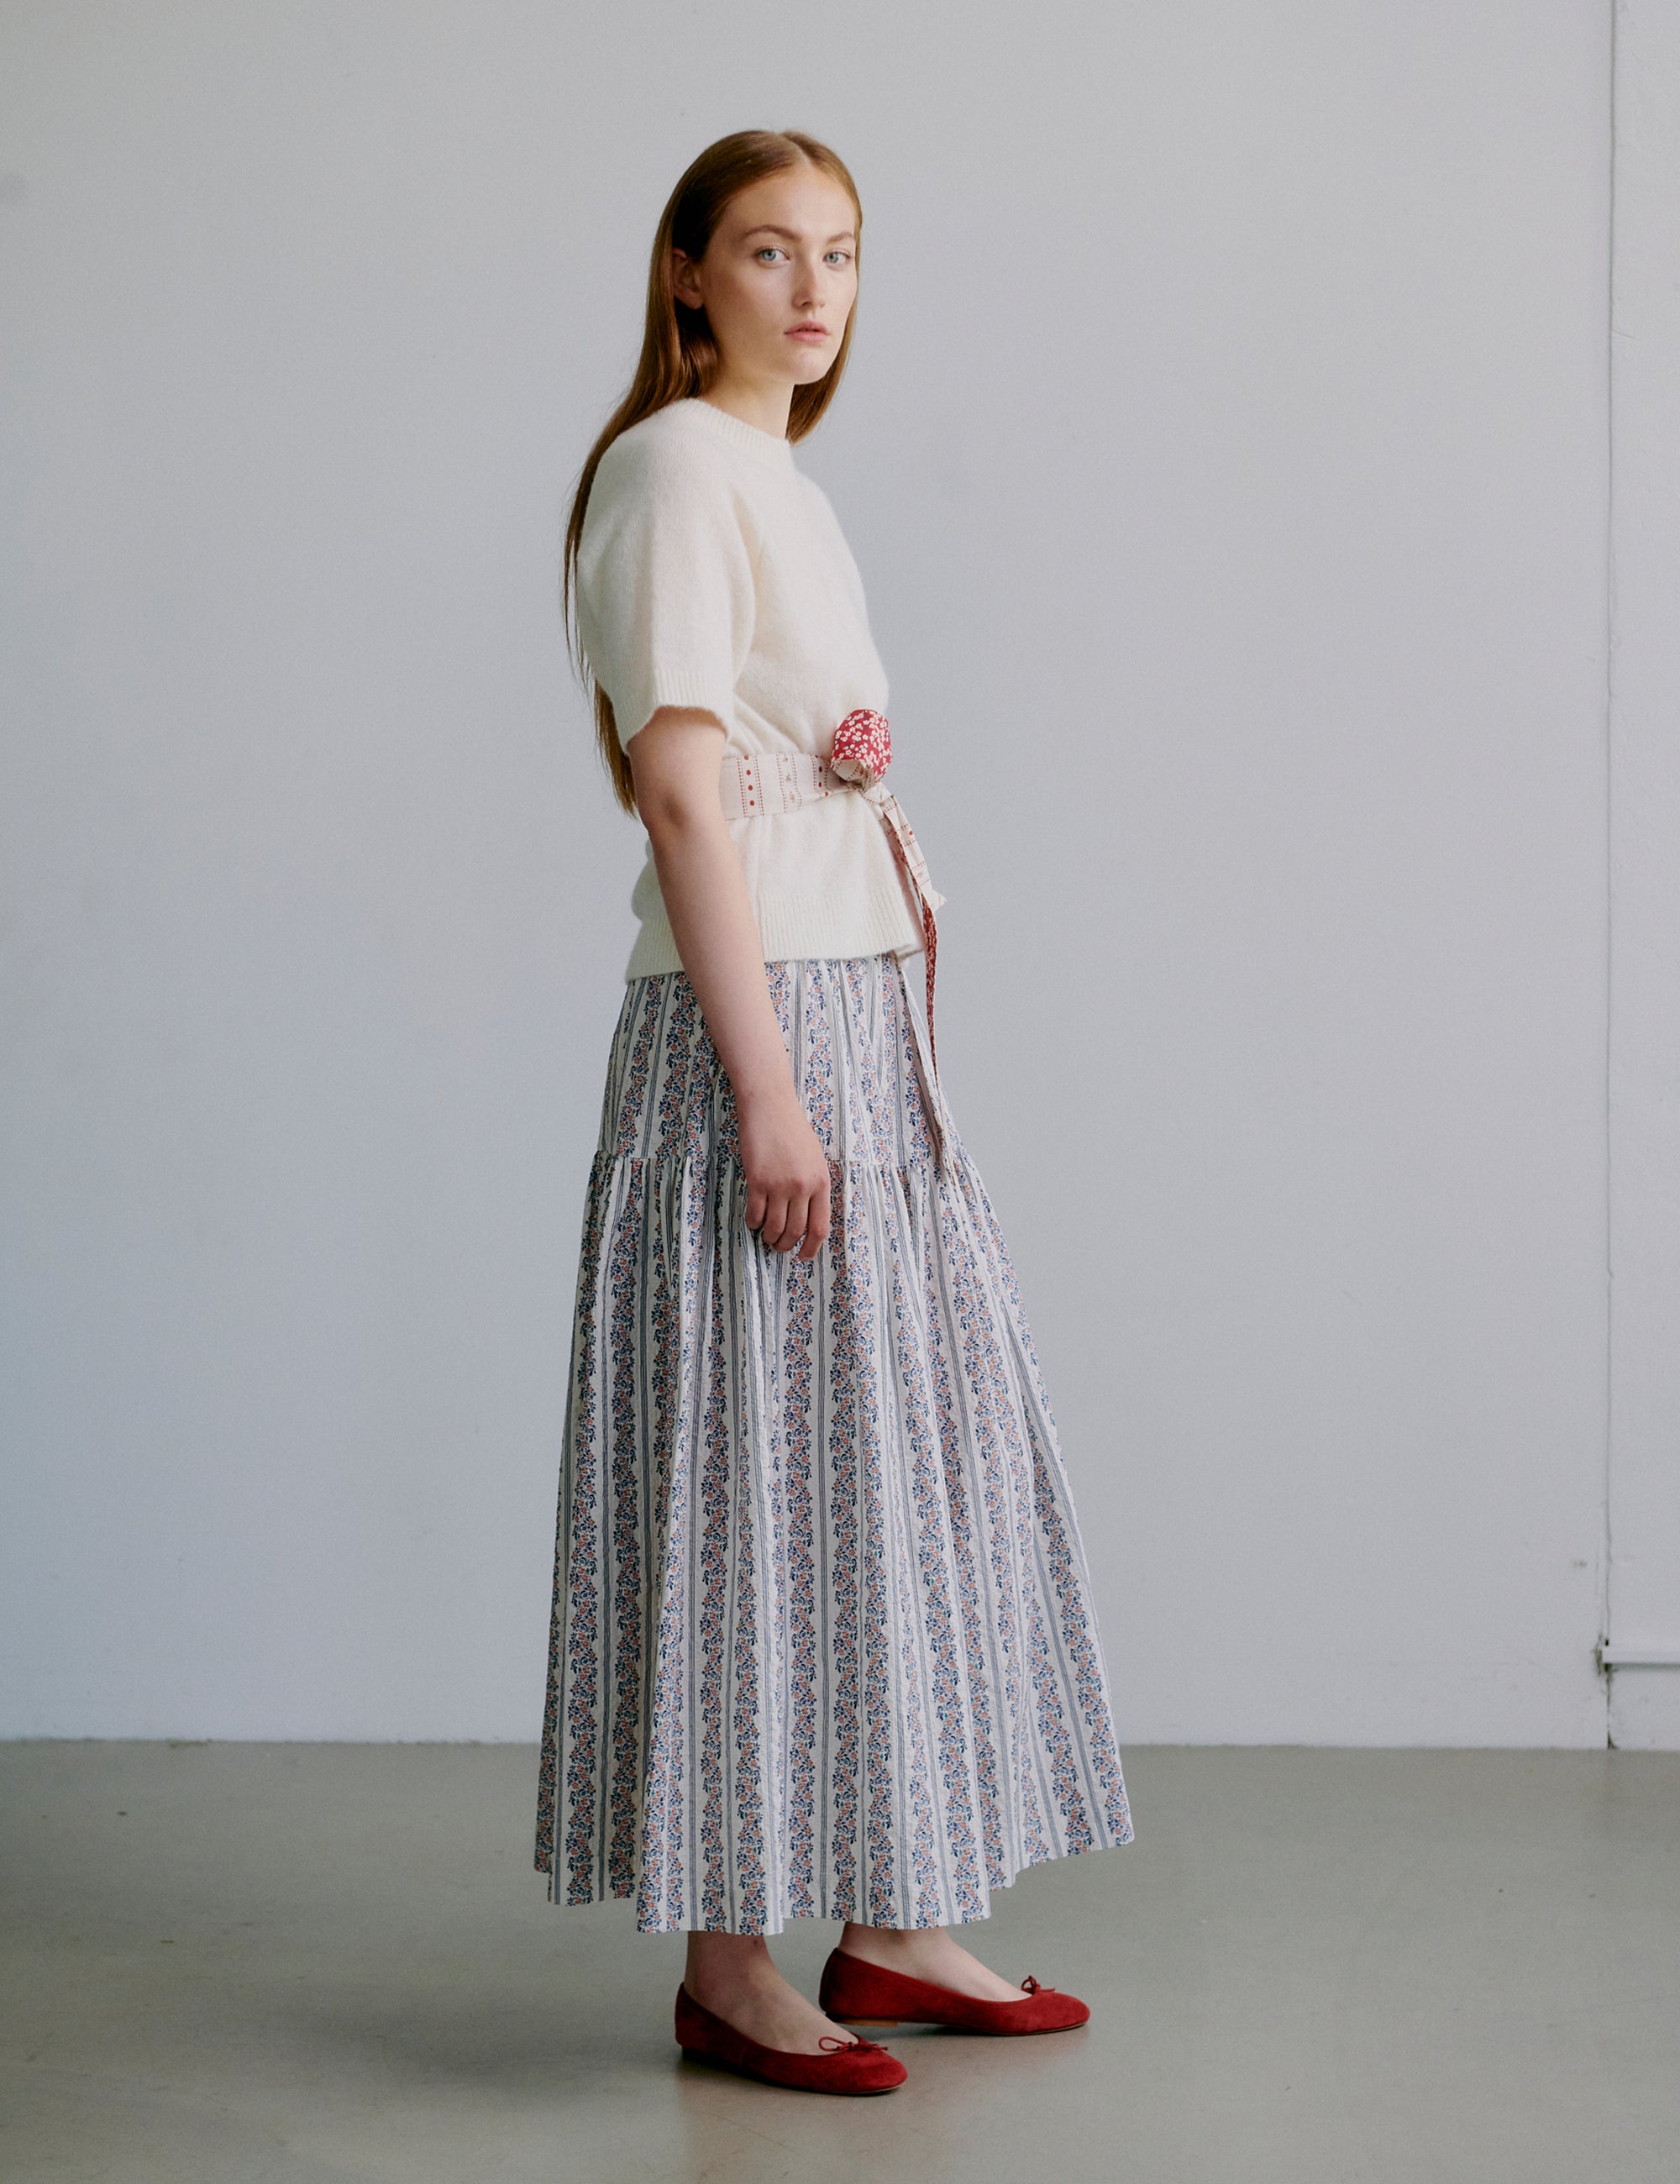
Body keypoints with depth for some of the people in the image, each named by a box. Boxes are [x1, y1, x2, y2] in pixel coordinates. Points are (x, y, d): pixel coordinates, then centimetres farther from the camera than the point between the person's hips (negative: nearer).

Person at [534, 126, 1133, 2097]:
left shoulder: (783, 485, 19)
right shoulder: (676, 468, -8)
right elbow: (682, 792, -17)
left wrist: (868, 777, 8)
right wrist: (768, 1088, -21)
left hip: (858, 1015, 9)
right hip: (751, 1018, -9)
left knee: (900, 1454, 10)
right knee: (757, 1469, -5)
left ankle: (887, 1923, 19)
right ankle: (727, 1960, 3)